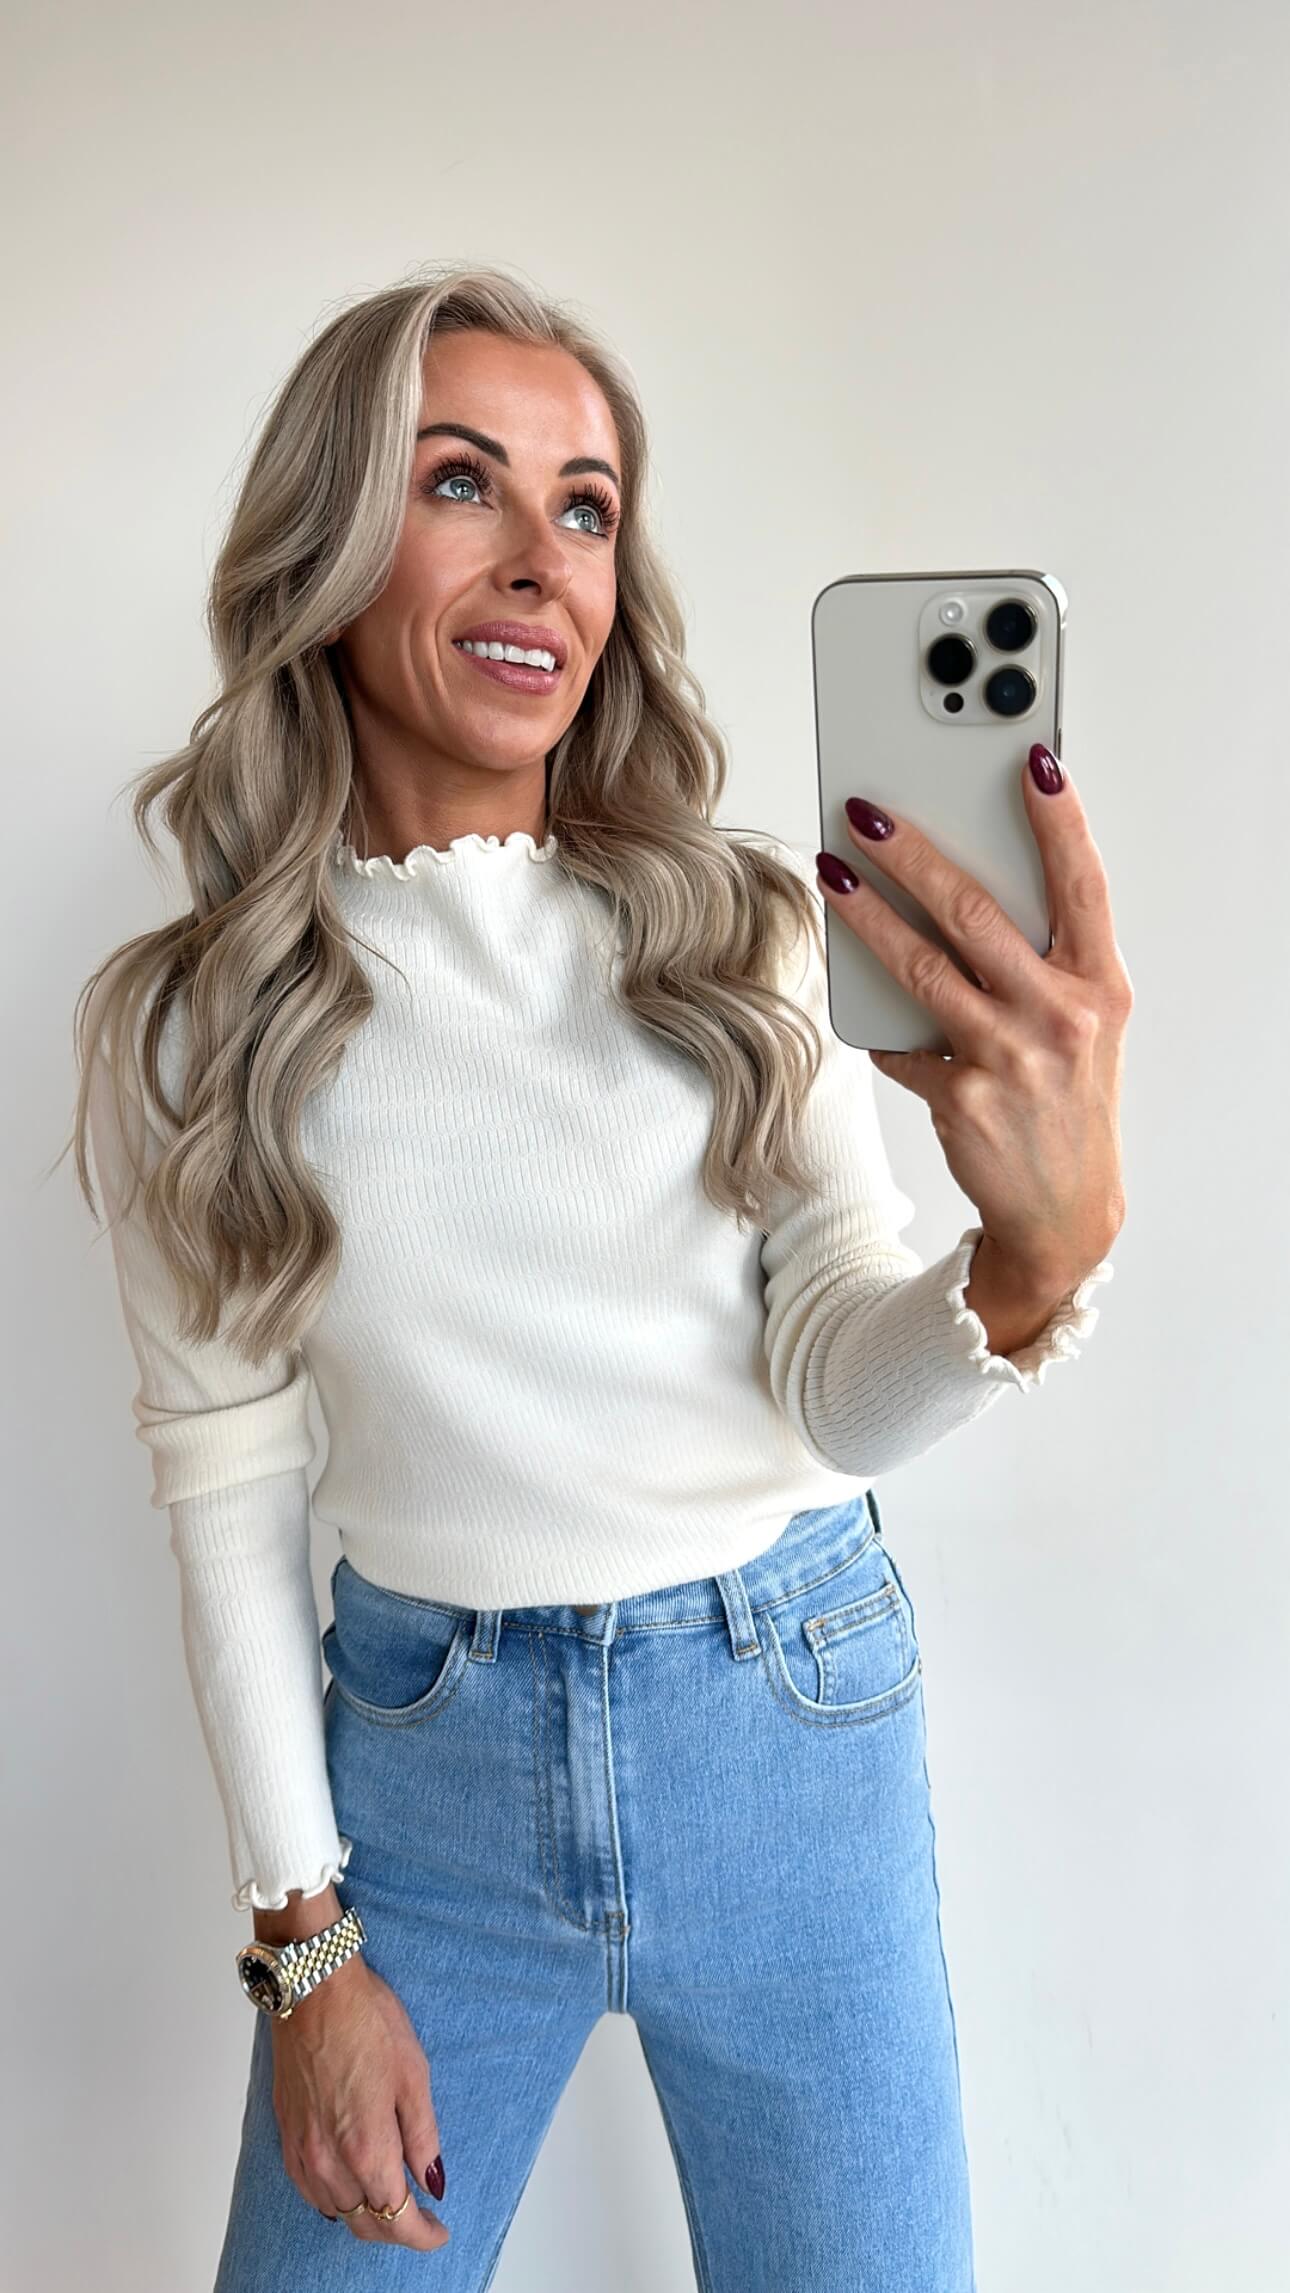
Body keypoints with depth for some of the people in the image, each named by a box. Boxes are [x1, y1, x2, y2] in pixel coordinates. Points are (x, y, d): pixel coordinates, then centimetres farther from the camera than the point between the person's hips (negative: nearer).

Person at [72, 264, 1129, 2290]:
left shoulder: (744, 934, -6)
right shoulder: (186, 1028, -5)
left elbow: (839, 1396, -9)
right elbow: (225, 1492, -1)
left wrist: (1045, 1252, -31)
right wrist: (304, 1939, 0)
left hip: (790, 1721, 1)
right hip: (422, 1753, 0)